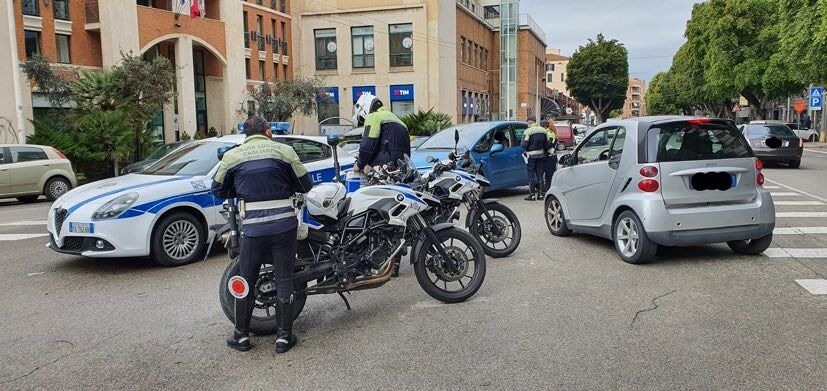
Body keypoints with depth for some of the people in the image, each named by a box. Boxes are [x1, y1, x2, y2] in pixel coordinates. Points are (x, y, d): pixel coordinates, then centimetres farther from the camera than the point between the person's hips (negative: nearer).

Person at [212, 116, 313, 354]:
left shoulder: (232, 156, 4)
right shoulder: (284, 150, 1)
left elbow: (218, 189, 12)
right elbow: (305, 184, 6)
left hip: (253, 226, 1)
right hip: (284, 224, 0)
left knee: (246, 281, 13)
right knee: (284, 279, 8)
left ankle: (241, 336, 22)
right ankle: (284, 337, 13)